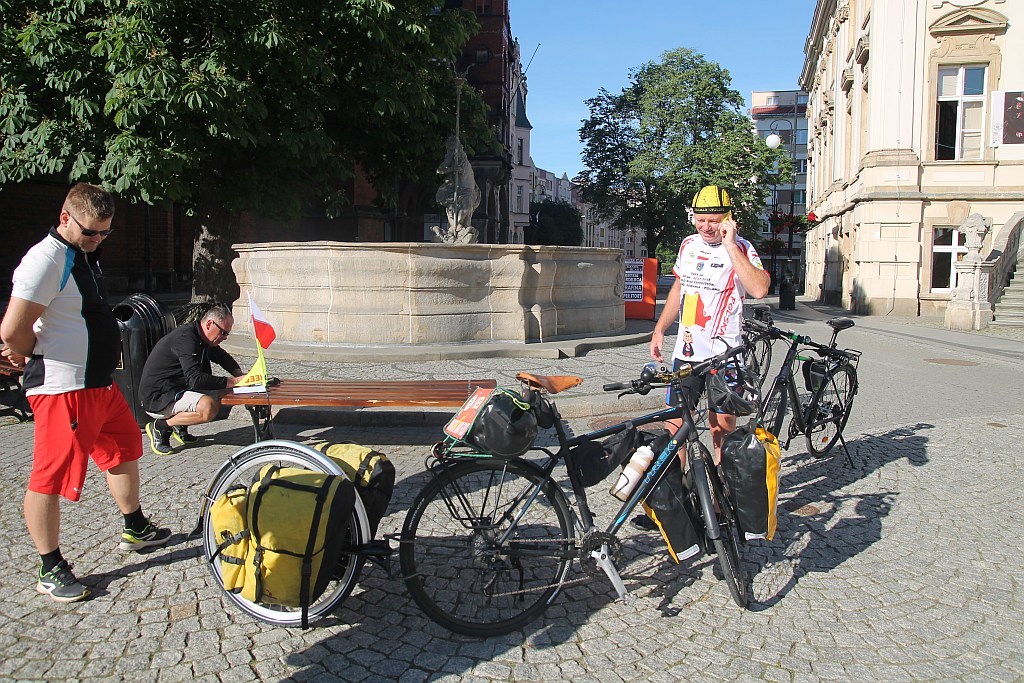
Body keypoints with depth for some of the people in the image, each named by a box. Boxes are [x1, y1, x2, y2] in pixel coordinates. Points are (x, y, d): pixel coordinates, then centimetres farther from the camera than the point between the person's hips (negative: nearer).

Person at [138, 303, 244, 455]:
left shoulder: (200, 338, 8)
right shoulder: (186, 338, -23)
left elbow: (222, 356, 25)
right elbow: (195, 379, -32)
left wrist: (240, 374, 5)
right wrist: (233, 381, -29)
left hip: (177, 390, 10)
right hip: (157, 399, -10)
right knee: (208, 408, -29)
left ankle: (180, 427, 10)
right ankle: (160, 426, -10)